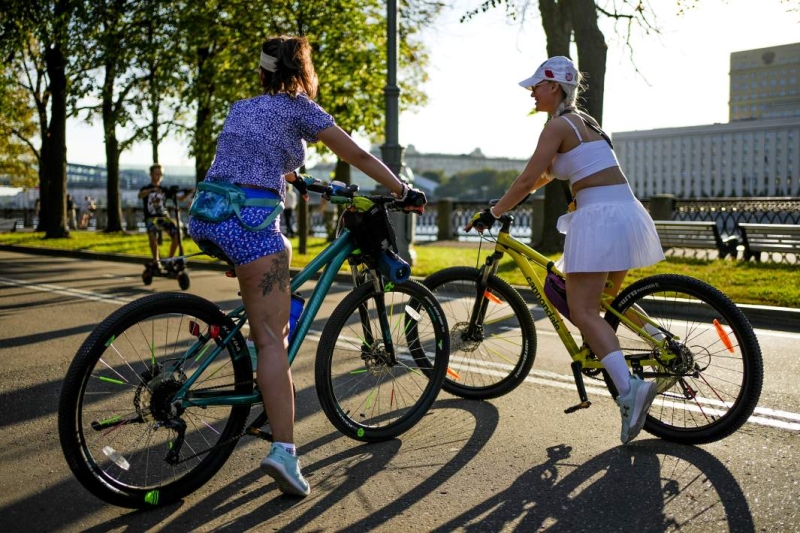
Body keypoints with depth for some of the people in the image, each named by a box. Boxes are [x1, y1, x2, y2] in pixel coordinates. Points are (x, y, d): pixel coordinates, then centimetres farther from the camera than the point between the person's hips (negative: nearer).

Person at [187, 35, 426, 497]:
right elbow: (357, 156, 7)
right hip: (250, 219, -7)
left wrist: (294, 178, 55)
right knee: (272, 340, -8)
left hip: (205, 214, 7)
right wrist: (404, 191, 17)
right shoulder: (300, 108, 6)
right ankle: (284, 450, -15)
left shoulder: (242, 107, 24)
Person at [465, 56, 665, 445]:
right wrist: (505, 203, 30)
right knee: (603, 303, 20)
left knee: (583, 312, -9)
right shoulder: (585, 121, 23)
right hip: (628, 212, 10)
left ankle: (628, 387, -21)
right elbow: (547, 175, 29)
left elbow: (529, 180, -10)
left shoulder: (558, 124, -6)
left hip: (599, 217, -10)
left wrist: (492, 214, 0)